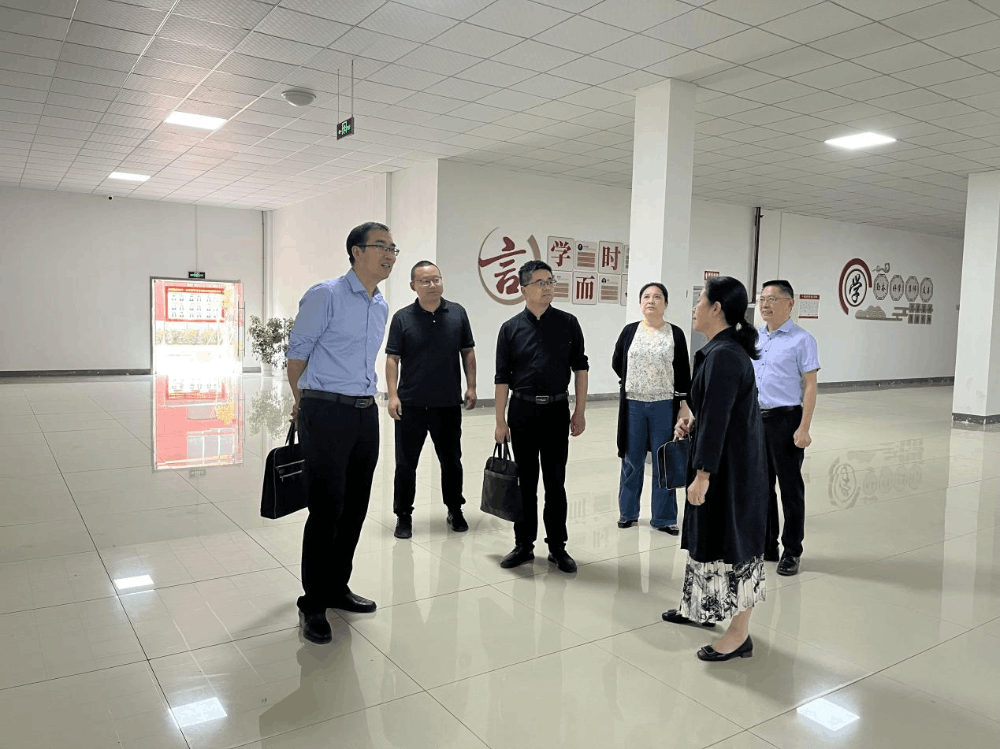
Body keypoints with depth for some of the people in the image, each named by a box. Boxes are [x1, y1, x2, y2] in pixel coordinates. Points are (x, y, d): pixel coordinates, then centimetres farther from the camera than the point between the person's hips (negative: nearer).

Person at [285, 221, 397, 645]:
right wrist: (302, 403, 9)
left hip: (365, 413, 7)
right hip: (326, 414, -7)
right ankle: (312, 605, 10)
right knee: (326, 510, -4)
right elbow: (298, 352, -2)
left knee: (355, 508, 12)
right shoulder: (325, 296, -8)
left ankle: (336, 589, 28)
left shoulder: (382, 307, 14)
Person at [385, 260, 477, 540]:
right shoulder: (402, 318, -2)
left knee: (451, 460, 12)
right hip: (411, 404, -1)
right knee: (406, 462, 6)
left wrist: (471, 386, 2)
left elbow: (467, 352, 9)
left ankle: (455, 510, 29)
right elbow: (392, 358, -3)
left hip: (448, 402, 2)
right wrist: (393, 396, -10)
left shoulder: (457, 313, 4)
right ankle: (404, 515, 20)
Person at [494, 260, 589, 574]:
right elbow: (502, 377, 2)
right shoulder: (511, 328, 1)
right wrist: (500, 421, -1)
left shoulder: (568, 323, 2)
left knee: (555, 482, 6)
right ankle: (524, 544, 21)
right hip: (522, 410, 0)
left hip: (556, 410, 0)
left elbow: (580, 368, 6)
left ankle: (557, 546, 17)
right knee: (526, 481, 9)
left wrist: (580, 412, 1)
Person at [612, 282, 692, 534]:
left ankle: (664, 517, 15)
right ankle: (628, 512, 23)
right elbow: (617, 363, 13)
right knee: (632, 461, 9)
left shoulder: (675, 333, 0)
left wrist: (684, 405, -4)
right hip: (633, 404, 1)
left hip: (665, 406, -1)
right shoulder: (630, 331, 2)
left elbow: (683, 372, 1)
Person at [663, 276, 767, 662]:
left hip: (730, 468, -10)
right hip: (732, 463, 10)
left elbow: (717, 420, -23)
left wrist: (702, 475, -20)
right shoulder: (727, 349, 9)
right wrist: (693, 420, 6)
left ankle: (739, 634, 15)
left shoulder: (723, 356, -22)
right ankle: (704, 607, 39)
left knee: (730, 541, 1)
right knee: (709, 534, 21)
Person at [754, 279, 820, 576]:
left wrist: (804, 428, -15)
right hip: (754, 419, 6)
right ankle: (765, 547, 25)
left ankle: (791, 552, 14)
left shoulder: (802, 340, -6)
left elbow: (810, 386, -8)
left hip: (785, 419, -6)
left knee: (790, 487, 3)